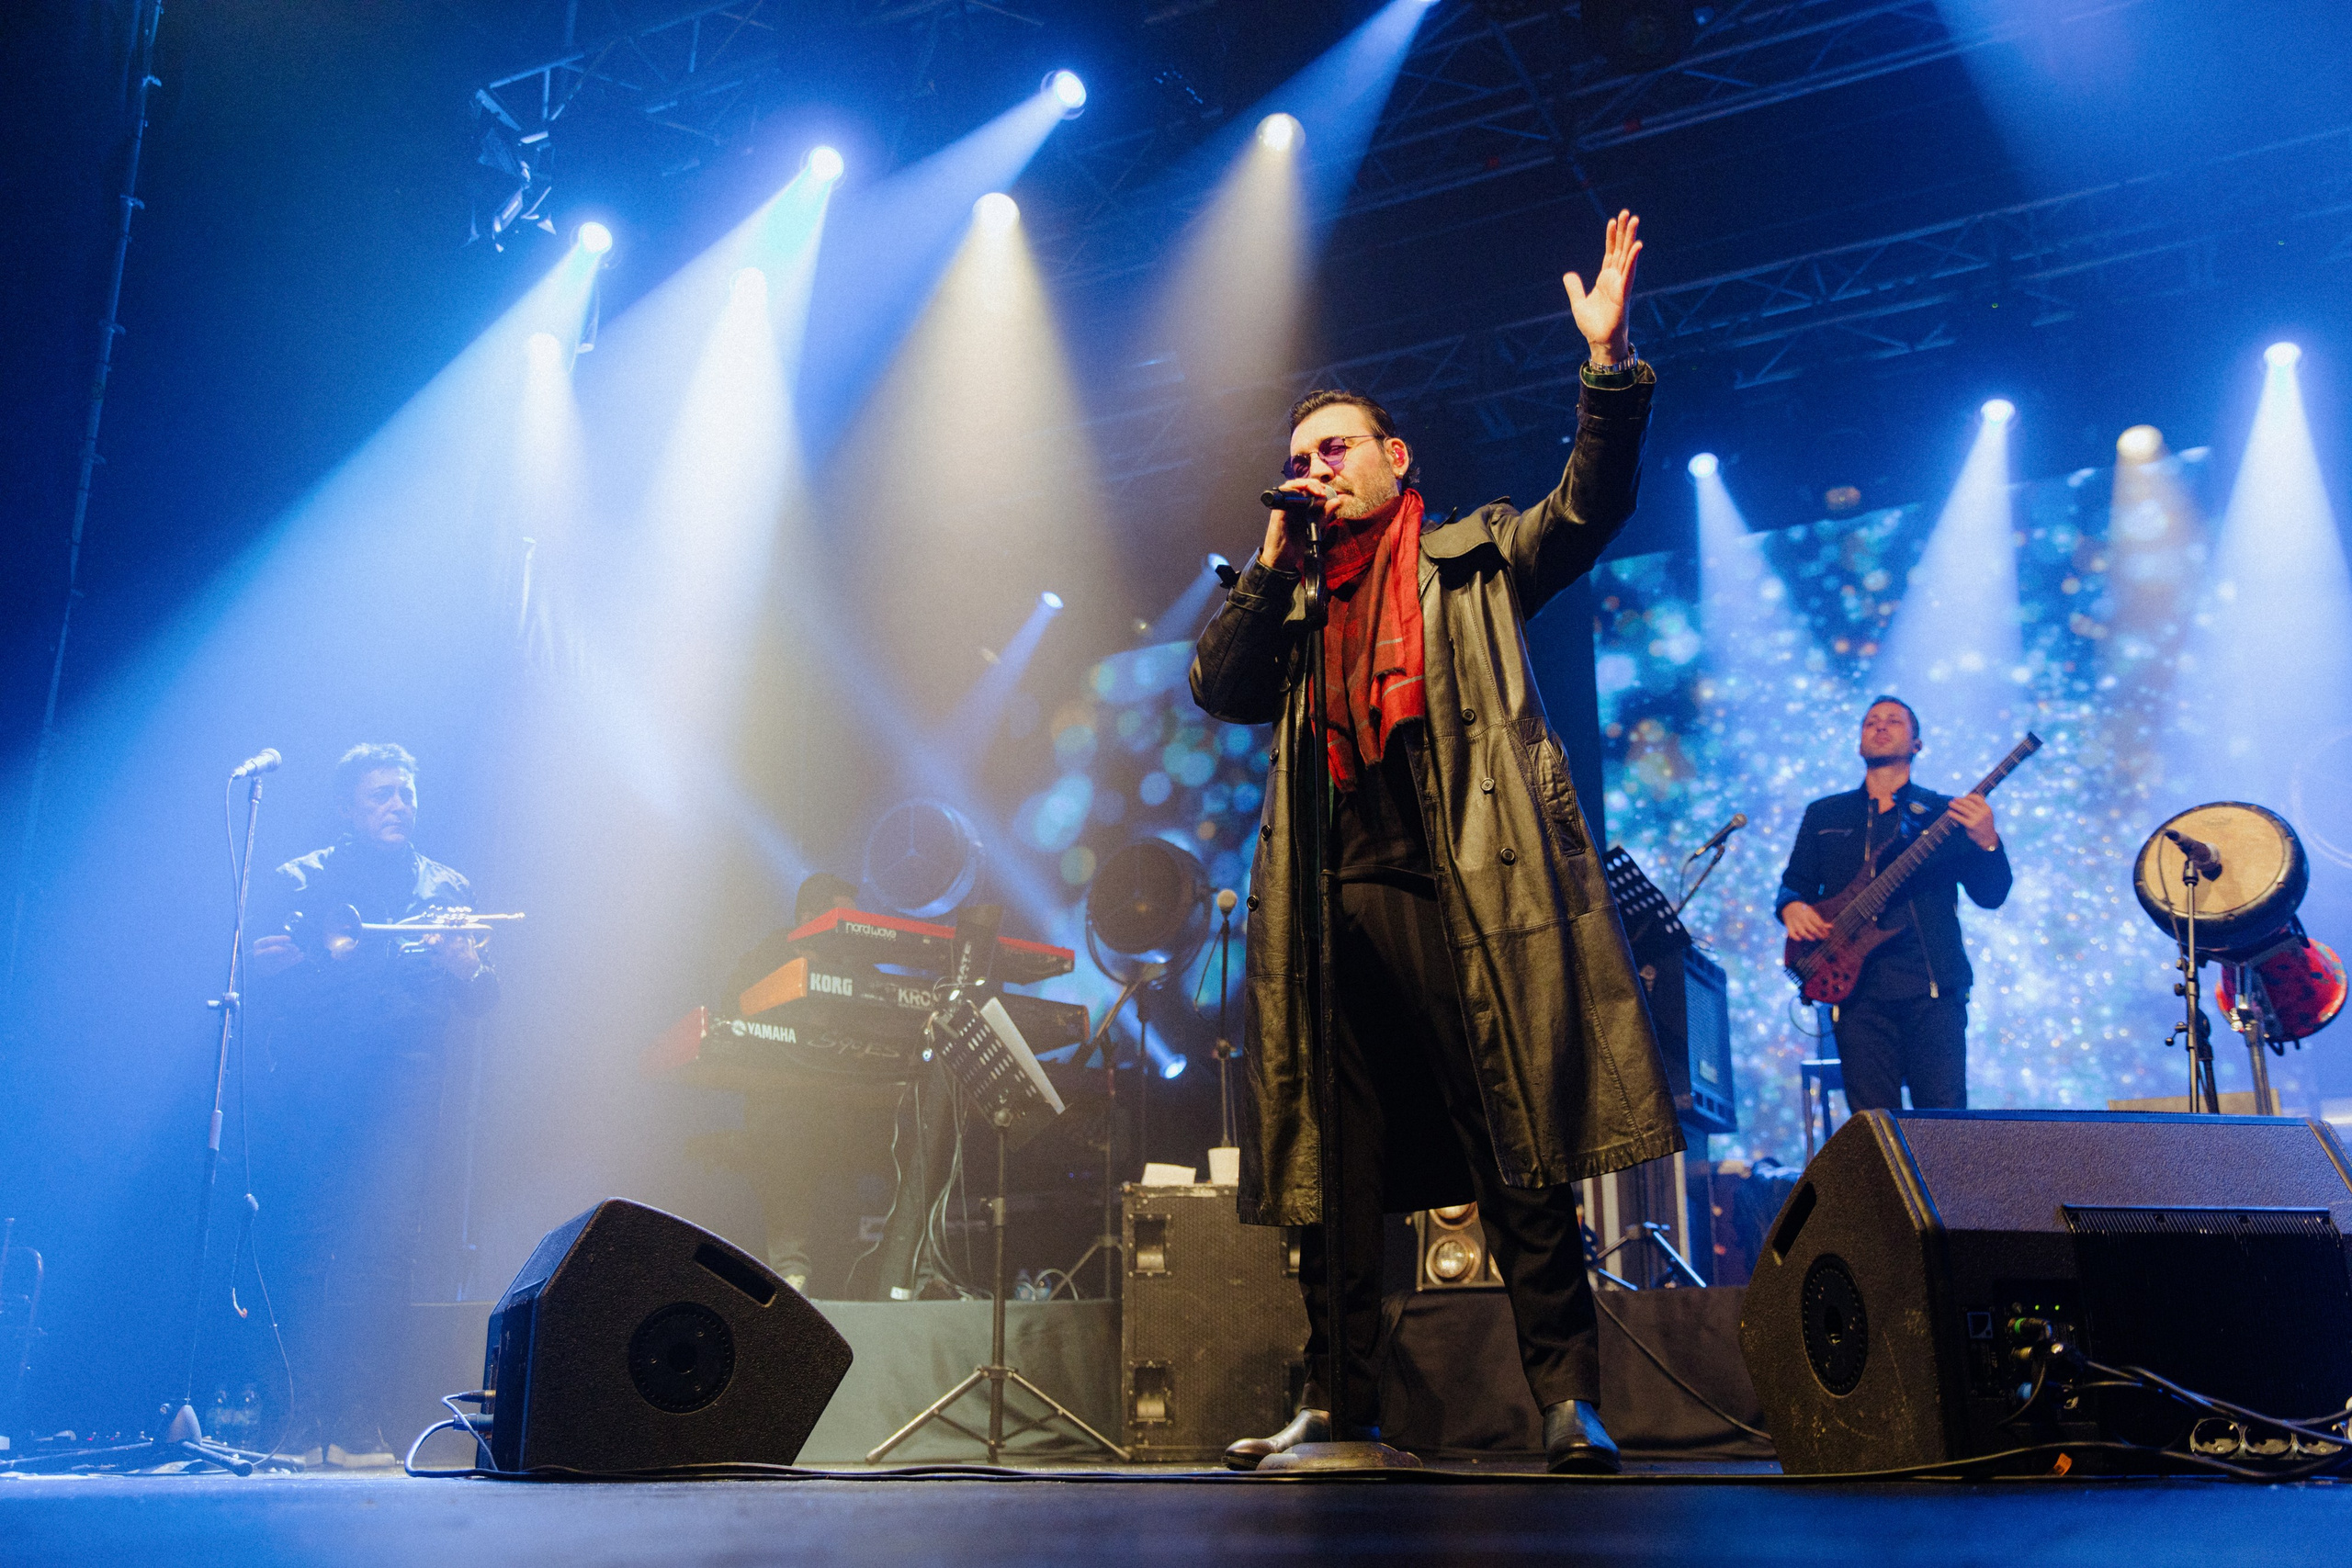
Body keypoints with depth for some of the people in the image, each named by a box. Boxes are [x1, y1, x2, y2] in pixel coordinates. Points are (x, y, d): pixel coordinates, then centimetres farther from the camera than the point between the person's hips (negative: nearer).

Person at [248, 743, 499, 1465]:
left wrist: (464, 966, -10)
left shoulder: (446, 890, 20)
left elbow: (482, 995, 13)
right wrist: (331, 960, -16)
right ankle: (301, 1419, 2)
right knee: (307, 1251, -6)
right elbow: (268, 974, 1)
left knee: (383, 1251, -10)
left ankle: (357, 1424, -7)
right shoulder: (298, 883, 15)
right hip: (309, 1089, -1)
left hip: (402, 1089, 1)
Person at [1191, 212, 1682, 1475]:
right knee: (1335, 1168, 4)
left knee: (1523, 1162, -6)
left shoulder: (1472, 561, 14)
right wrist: (1276, 559, 7)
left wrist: (1608, 363, -13)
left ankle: (1569, 1400, -2)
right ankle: (1336, 1404, 10)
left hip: (1469, 892, -4)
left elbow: (1588, 507, 0)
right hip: (1337, 899, 4)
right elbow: (1216, 689, 10)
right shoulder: (1293, 605, 25)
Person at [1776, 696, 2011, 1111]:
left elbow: (1991, 895, 5)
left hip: (1934, 987, -1)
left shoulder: (1945, 812, 12)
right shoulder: (1824, 814, 19)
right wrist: (1793, 907, -4)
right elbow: (1794, 883, 19)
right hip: (1858, 988, 1)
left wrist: (1986, 842, -14)